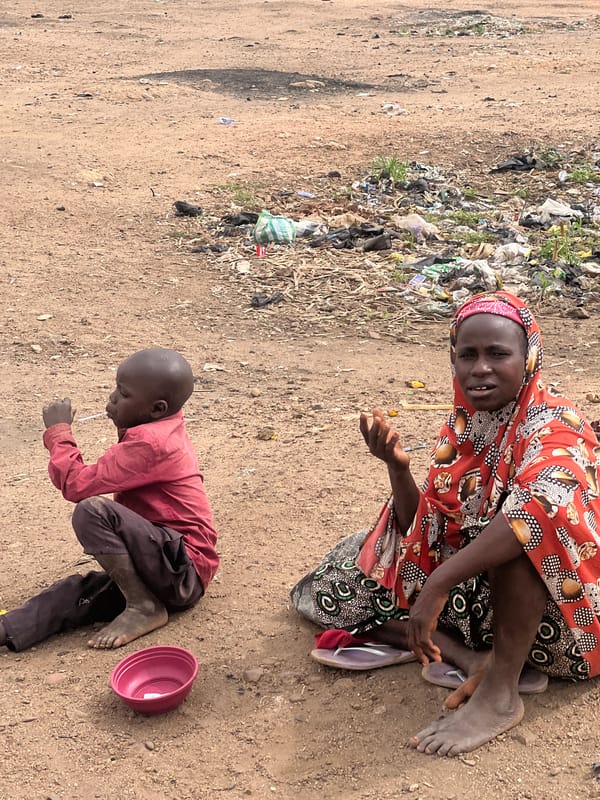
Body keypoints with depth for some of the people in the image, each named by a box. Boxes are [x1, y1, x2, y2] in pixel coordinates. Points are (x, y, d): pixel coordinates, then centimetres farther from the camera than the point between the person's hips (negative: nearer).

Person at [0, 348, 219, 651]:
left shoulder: (149, 443, -20)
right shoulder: (163, 427, 11)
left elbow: (77, 485, -19)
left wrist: (58, 431, -6)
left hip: (184, 569, -10)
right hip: (172, 572, 10)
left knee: (91, 511, -25)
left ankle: (144, 607, -13)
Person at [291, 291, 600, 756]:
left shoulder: (553, 423, -17)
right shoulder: (462, 428, 2)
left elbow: (544, 506, -41)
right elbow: (423, 534, 1)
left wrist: (439, 584, -43)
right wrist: (398, 467, -17)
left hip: (557, 608, -7)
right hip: (479, 591, 7)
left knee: (518, 525, -36)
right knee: (347, 584, 0)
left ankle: (501, 689, -26)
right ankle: (469, 656, -16)